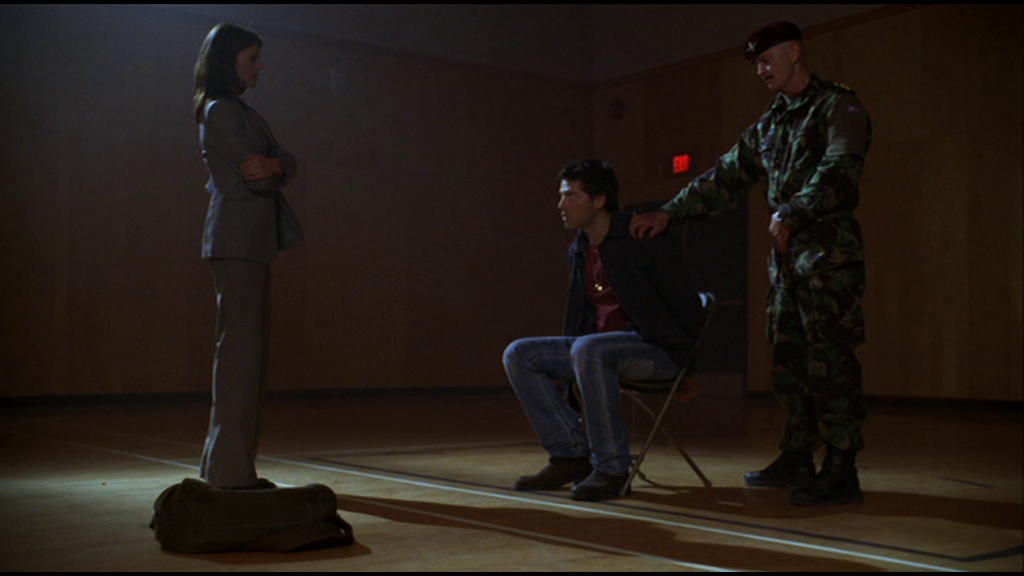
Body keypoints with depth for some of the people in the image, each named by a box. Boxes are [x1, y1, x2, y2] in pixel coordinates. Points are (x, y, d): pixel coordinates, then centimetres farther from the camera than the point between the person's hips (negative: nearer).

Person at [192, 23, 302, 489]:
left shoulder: (239, 110, 23)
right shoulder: (219, 111, -7)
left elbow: (287, 165, 14)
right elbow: (257, 176, -14)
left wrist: (273, 164, -6)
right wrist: (275, 169, 5)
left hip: (253, 241, 10)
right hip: (237, 240, -10)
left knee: (248, 350, 10)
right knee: (239, 347, -10)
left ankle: (226, 463, 16)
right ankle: (230, 468, -6)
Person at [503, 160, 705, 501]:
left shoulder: (644, 240, -10)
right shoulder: (578, 252, 12)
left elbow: (689, 313, -9)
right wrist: (570, 368, 9)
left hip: (654, 349, -8)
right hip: (598, 347, 8)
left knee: (587, 350, -37)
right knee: (519, 355, -7)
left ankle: (611, 467, -25)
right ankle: (571, 456, -6)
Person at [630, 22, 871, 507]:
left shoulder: (838, 106, -3)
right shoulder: (769, 124, 21)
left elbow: (840, 169, -19)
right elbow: (726, 177, 20)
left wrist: (794, 213, -32)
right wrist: (669, 212, 13)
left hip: (829, 251, -8)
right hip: (786, 254, 8)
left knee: (829, 359, -10)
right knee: (788, 358, 9)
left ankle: (841, 471, -6)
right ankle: (797, 458, 18)